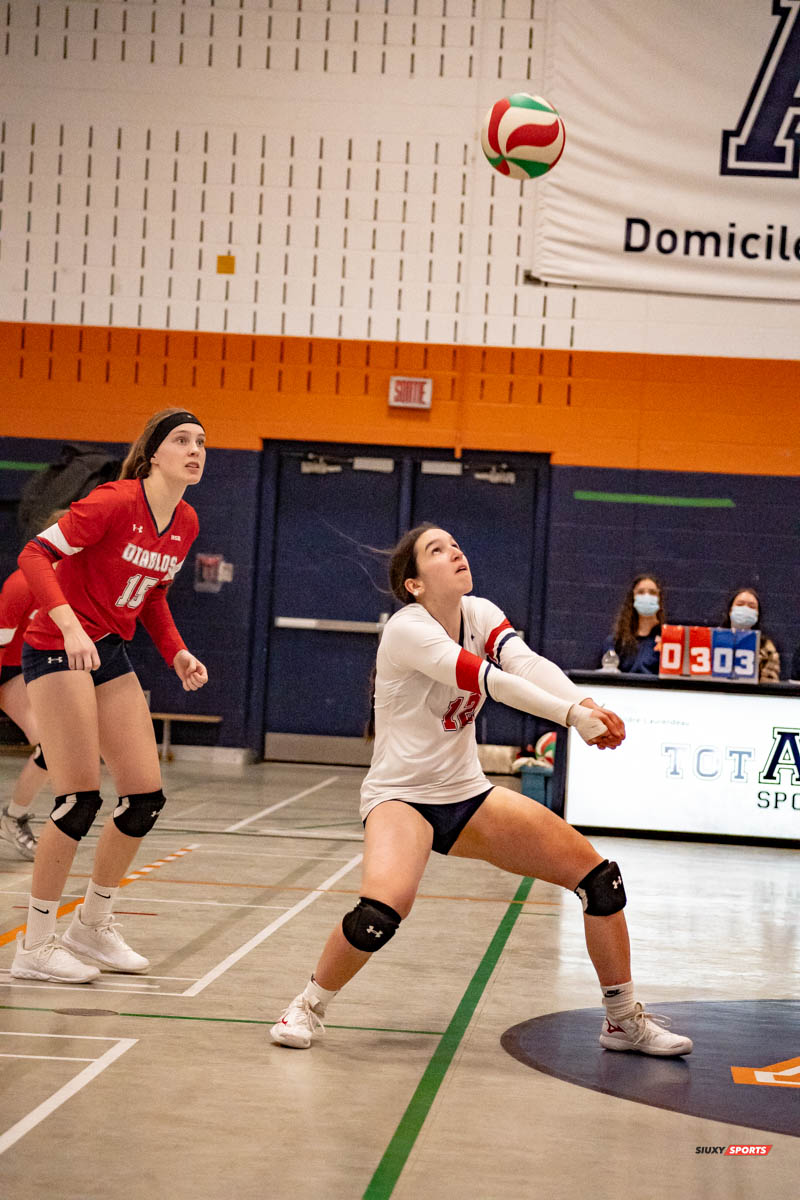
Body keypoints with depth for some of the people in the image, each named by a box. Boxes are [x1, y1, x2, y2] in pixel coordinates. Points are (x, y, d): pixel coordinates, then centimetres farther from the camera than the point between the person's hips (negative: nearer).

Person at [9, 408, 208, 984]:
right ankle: (35, 946, 1)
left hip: (111, 654, 8)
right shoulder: (115, 502, -17)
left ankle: (92, 925, 22)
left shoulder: (186, 523, 6)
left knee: (147, 798, 4)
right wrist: (70, 625, -34)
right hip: (58, 649, -8)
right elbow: (35, 555, -21)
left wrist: (177, 653, 5)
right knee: (81, 800, -12)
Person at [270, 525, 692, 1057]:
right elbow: (489, 680, -31)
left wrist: (583, 703, -38)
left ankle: (624, 1019, 15)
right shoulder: (407, 628, -18)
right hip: (401, 795, -7)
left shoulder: (481, 614, 1)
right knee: (383, 908, -34)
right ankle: (309, 1007, -6)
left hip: (468, 794, 7)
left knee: (598, 876, -1)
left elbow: (528, 663, -19)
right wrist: (573, 715, -41)